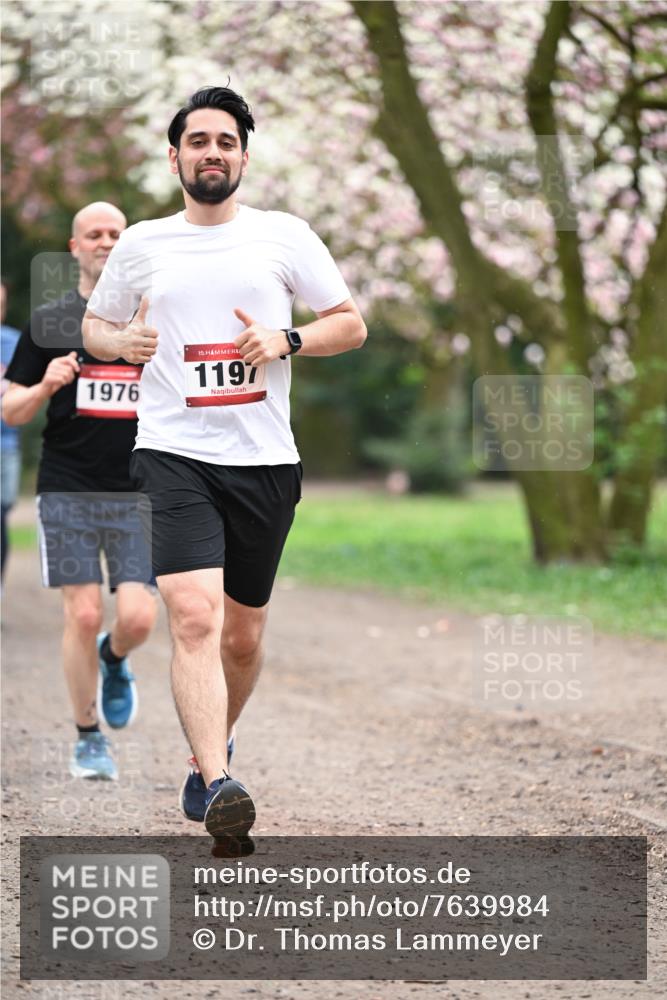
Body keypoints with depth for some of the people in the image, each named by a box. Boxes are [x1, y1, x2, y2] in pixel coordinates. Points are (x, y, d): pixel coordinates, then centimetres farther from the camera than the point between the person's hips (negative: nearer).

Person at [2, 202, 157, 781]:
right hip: (67, 493, -1)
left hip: (137, 494, 1)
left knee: (138, 617, -10)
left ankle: (114, 660, 28)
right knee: (83, 614, -7)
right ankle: (89, 739, 11)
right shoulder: (49, 322, 5)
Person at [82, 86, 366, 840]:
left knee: (242, 635, 11)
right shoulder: (142, 245, 9)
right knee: (193, 616, -21)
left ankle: (209, 752, 35)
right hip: (174, 452, -1)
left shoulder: (284, 235, 7)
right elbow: (93, 325, 22)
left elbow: (351, 324, 9)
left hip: (264, 460, 2)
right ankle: (216, 785, -28)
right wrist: (121, 341, -2)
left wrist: (285, 341, -9)